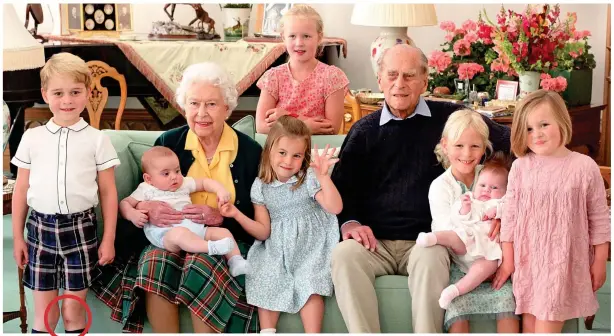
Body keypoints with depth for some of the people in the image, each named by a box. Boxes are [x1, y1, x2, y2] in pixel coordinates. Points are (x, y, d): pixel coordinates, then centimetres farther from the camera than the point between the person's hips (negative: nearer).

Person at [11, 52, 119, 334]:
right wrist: (17, 237, 8)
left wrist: (108, 239, 0)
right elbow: (21, 190, 9)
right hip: (40, 228, 1)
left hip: (80, 228, -1)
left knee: (73, 310, 5)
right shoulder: (32, 138, 4)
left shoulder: (97, 140, 0)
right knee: (43, 312, 7)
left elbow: (108, 192, 3)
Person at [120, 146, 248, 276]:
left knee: (223, 232, -7)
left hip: (195, 228, 6)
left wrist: (221, 190, 6)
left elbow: (205, 183, 27)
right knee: (179, 233, -41)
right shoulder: (147, 190, 12)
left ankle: (236, 261, -15)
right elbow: (124, 203, 9)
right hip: (165, 234, -6)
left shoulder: (184, 183, 24)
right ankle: (211, 247, -50)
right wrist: (132, 214, -14)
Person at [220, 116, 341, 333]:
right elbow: (263, 232, 1)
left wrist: (323, 176, -34)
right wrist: (237, 215, -12)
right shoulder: (261, 186, 0)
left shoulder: (309, 179, -9)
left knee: (308, 284, -23)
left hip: (309, 246, -3)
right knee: (266, 282, -17)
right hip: (276, 249, 3)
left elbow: (335, 208, -23)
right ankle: (267, 332, -6)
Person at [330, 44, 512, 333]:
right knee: (344, 254, -30)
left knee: (430, 259, -36)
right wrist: (349, 222, -5)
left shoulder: (450, 118, 5)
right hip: (375, 241, 2)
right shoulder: (364, 131, 12)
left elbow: (510, 145, 4)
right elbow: (341, 186, 15)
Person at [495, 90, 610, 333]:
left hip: (564, 261, -2)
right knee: (530, 324, 9)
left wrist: (600, 261, 2)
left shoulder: (585, 167, -7)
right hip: (527, 259, 3)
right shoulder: (520, 167, -2)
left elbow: (599, 218, 0)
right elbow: (510, 215, 3)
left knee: (548, 324, -5)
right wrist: (507, 259, 5)